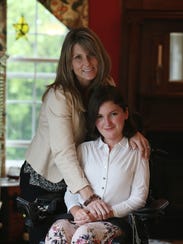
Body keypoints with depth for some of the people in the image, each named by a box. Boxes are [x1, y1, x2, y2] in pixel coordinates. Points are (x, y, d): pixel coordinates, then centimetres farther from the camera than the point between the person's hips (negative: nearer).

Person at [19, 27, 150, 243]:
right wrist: (88, 196, -45)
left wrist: (132, 132, -22)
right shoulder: (59, 96, -28)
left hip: (74, 178, 6)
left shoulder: (106, 85, -7)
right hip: (42, 180, -6)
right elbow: (63, 153, -35)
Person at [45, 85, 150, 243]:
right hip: (82, 218, 3)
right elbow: (71, 190, 17)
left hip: (115, 221, -3)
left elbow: (138, 198, 3)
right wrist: (76, 210, -7)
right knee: (57, 230, -34)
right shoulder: (84, 149, 21)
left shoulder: (136, 152, 11)